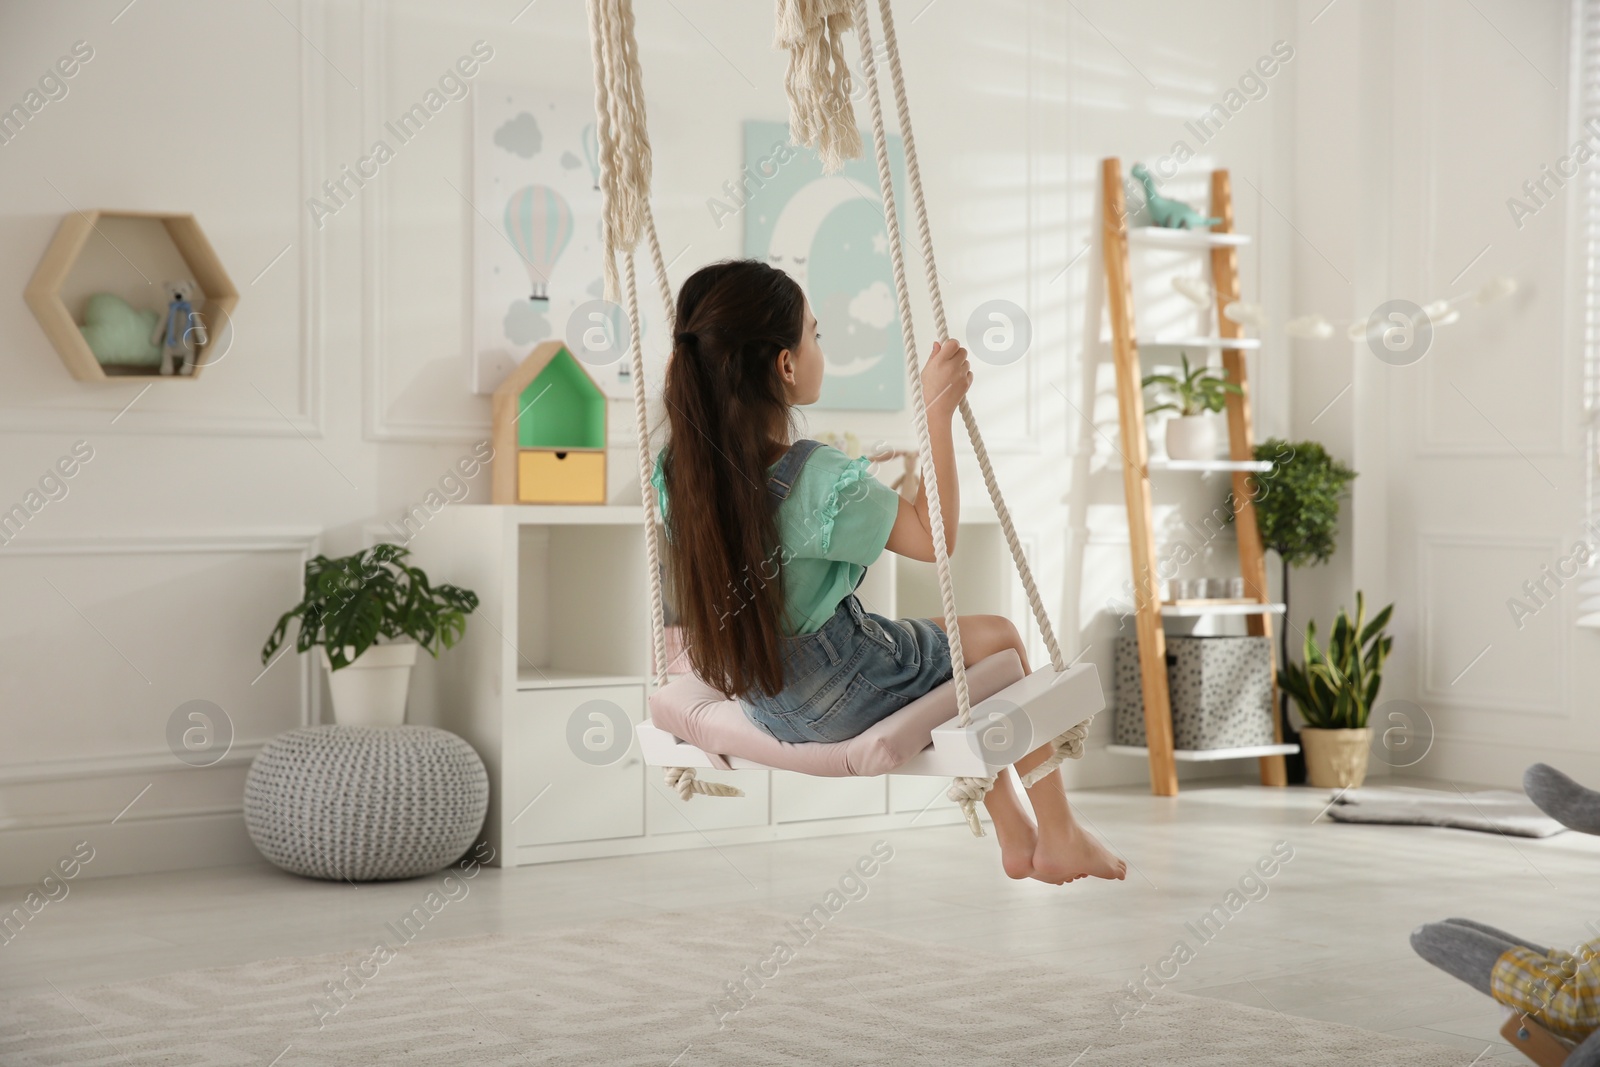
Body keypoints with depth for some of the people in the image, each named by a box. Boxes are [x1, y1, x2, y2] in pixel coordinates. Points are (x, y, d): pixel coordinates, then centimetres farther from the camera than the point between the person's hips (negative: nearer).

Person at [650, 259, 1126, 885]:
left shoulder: (676, 470, -9)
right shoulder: (821, 481, -29)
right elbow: (934, 537, -19)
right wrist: (939, 411, -18)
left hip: (760, 702, 7)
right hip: (838, 700, -7)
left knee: (932, 642, 29)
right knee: (997, 639, 16)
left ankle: (1014, 834, 37)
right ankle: (1059, 837, 27)